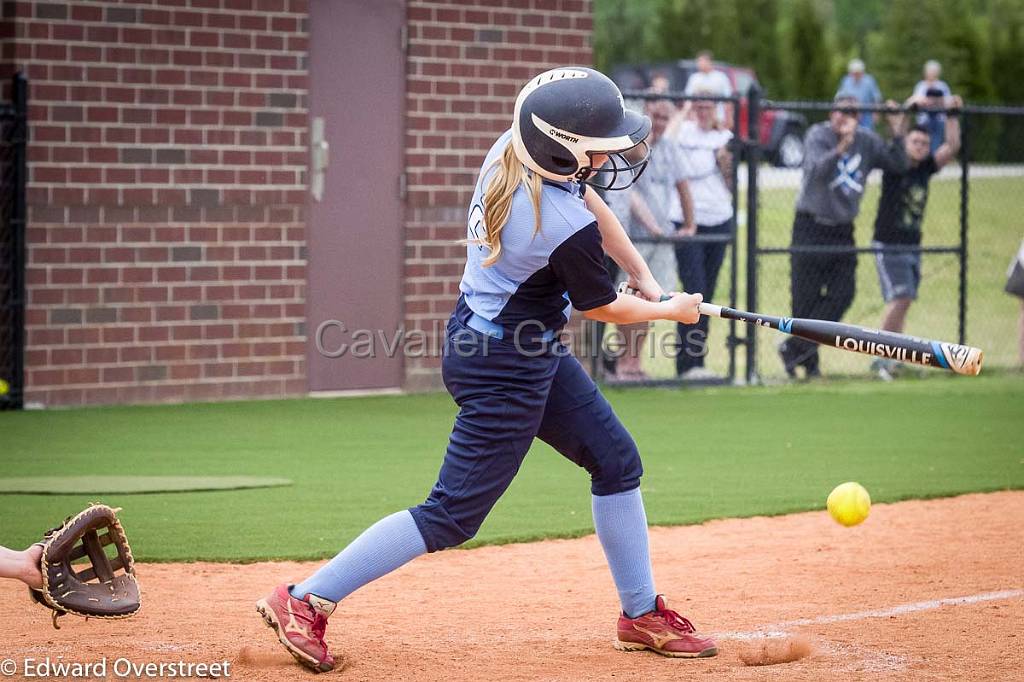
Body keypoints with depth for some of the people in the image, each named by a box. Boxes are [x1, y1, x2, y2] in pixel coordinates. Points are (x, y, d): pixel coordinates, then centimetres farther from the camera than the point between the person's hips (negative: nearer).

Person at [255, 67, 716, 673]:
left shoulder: (511, 149, -7)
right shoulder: (565, 227, -30)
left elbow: (590, 202, 14)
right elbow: (602, 308, -12)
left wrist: (644, 277, 15)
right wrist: (670, 310, 7)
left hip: (535, 351, 10)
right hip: (505, 368, -10)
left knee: (617, 461, 17)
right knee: (453, 515, -4)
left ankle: (642, 614, 28)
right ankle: (308, 601, 1)